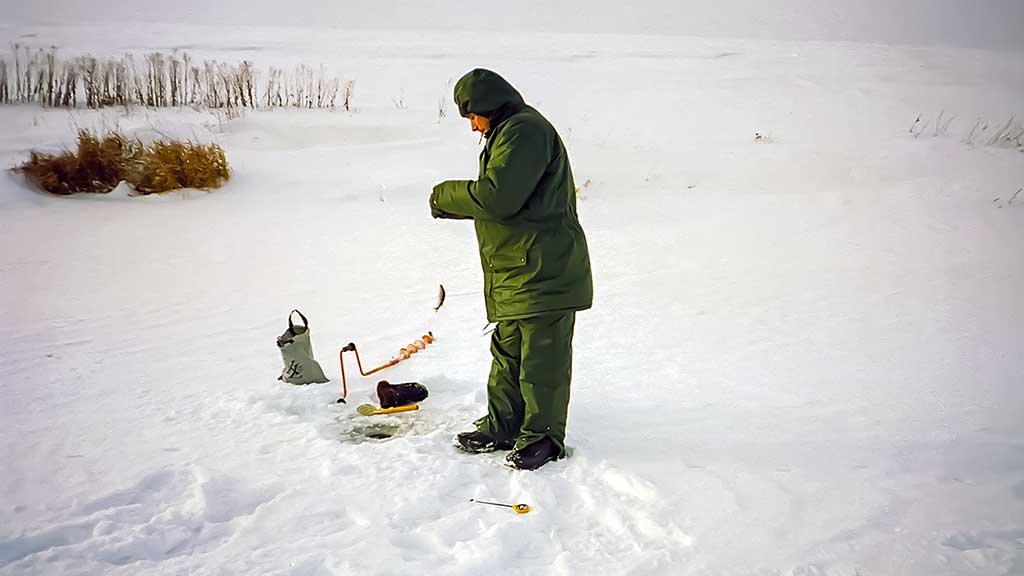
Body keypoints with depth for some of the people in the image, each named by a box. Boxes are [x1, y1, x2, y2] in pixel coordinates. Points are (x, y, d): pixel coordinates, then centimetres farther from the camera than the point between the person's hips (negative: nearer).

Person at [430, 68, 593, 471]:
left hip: (544, 272, -11)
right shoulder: (511, 132, 22)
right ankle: (503, 426, 27)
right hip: (518, 272, 11)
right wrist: (454, 205, 11)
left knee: (540, 358, -1)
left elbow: (497, 196, -23)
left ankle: (542, 435, 10)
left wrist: (445, 195, -8)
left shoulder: (524, 129, -14)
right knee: (507, 354, 16)